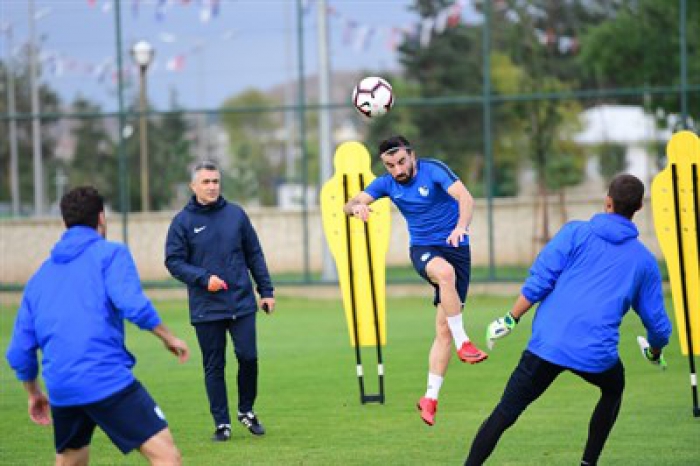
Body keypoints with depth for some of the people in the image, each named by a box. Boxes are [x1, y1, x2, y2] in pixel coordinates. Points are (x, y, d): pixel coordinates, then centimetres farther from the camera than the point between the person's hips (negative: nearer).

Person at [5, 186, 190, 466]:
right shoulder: (110, 253, 4)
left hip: (61, 390, 6)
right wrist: (168, 337, 1)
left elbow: (20, 351, 20)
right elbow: (132, 305, -14)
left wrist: (34, 393, 34)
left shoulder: (41, 275, 21)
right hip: (108, 379, -6)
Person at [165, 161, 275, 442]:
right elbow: (174, 261, -4)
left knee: (248, 356, -4)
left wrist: (266, 291, 7)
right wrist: (204, 278, -16)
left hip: (242, 302, 1)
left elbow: (254, 255, 11)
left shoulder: (235, 214, 5)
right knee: (214, 367, 3)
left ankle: (246, 410, 18)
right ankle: (221, 423, 13)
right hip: (206, 309, -1)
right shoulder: (183, 221, -2)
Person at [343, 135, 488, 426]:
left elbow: (465, 198, -26)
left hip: (456, 249, -1)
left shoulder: (433, 170, -13)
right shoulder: (386, 183, 0)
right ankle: (462, 343, -32)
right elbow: (349, 205, -5)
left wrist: (461, 226, -46)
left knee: (443, 329, -4)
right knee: (445, 271, -38)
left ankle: (431, 397, 3)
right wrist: (357, 207, -30)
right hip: (423, 249, 1)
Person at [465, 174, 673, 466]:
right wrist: (655, 353, 41)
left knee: (504, 414, 2)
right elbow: (657, 322, 21)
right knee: (613, 389, 33)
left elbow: (540, 279, -2)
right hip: (597, 354, 1)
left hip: (548, 344, -1)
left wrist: (510, 320, 3)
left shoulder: (576, 233, 8)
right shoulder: (644, 261, 14)